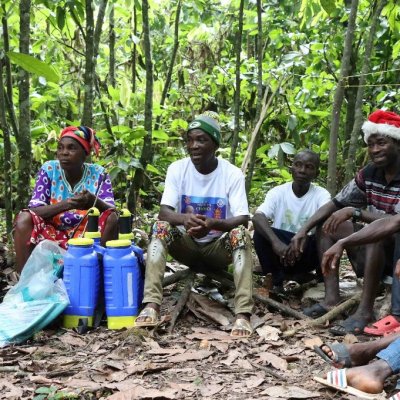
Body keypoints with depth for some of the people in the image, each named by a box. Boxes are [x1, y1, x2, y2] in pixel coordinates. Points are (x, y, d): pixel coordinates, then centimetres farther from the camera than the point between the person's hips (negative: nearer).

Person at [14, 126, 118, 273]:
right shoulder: (49, 169, -8)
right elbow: (34, 210, -17)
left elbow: (112, 210, -16)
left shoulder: (98, 174, -8)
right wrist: (65, 205, -37)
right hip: (52, 234, 0)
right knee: (24, 219, -26)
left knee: (111, 218, -26)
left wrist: (94, 201, -40)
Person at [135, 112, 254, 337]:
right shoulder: (177, 169, -9)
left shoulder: (233, 174, -13)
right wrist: (184, 219, -43)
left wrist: (214, 224, -43)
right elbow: (164, 212, -19)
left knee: (240, 233, -32)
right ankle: (152, 305, -37)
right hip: (187, 245, 2)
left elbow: (243, 219, -22)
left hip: (219, 247, -1)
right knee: (161, 227, -27)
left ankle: (243, 314, -40)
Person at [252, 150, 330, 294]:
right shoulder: (278, 192, -7)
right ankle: (277, 282, -12)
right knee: (261, 232, -25)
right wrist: (275, 242, -43)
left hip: (307, 255, -1)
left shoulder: (321, 194, -7)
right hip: (280, 254, 1)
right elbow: (257, 217, -24)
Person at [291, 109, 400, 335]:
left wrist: (355, 212, -32)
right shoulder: (368, 174, 1)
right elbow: (335, 204, 5)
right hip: (375, 252, 8)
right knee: (328, 225, 2)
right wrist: (304, 230, -8)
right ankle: (332, 299, -11)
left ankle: (365, 311, -31)